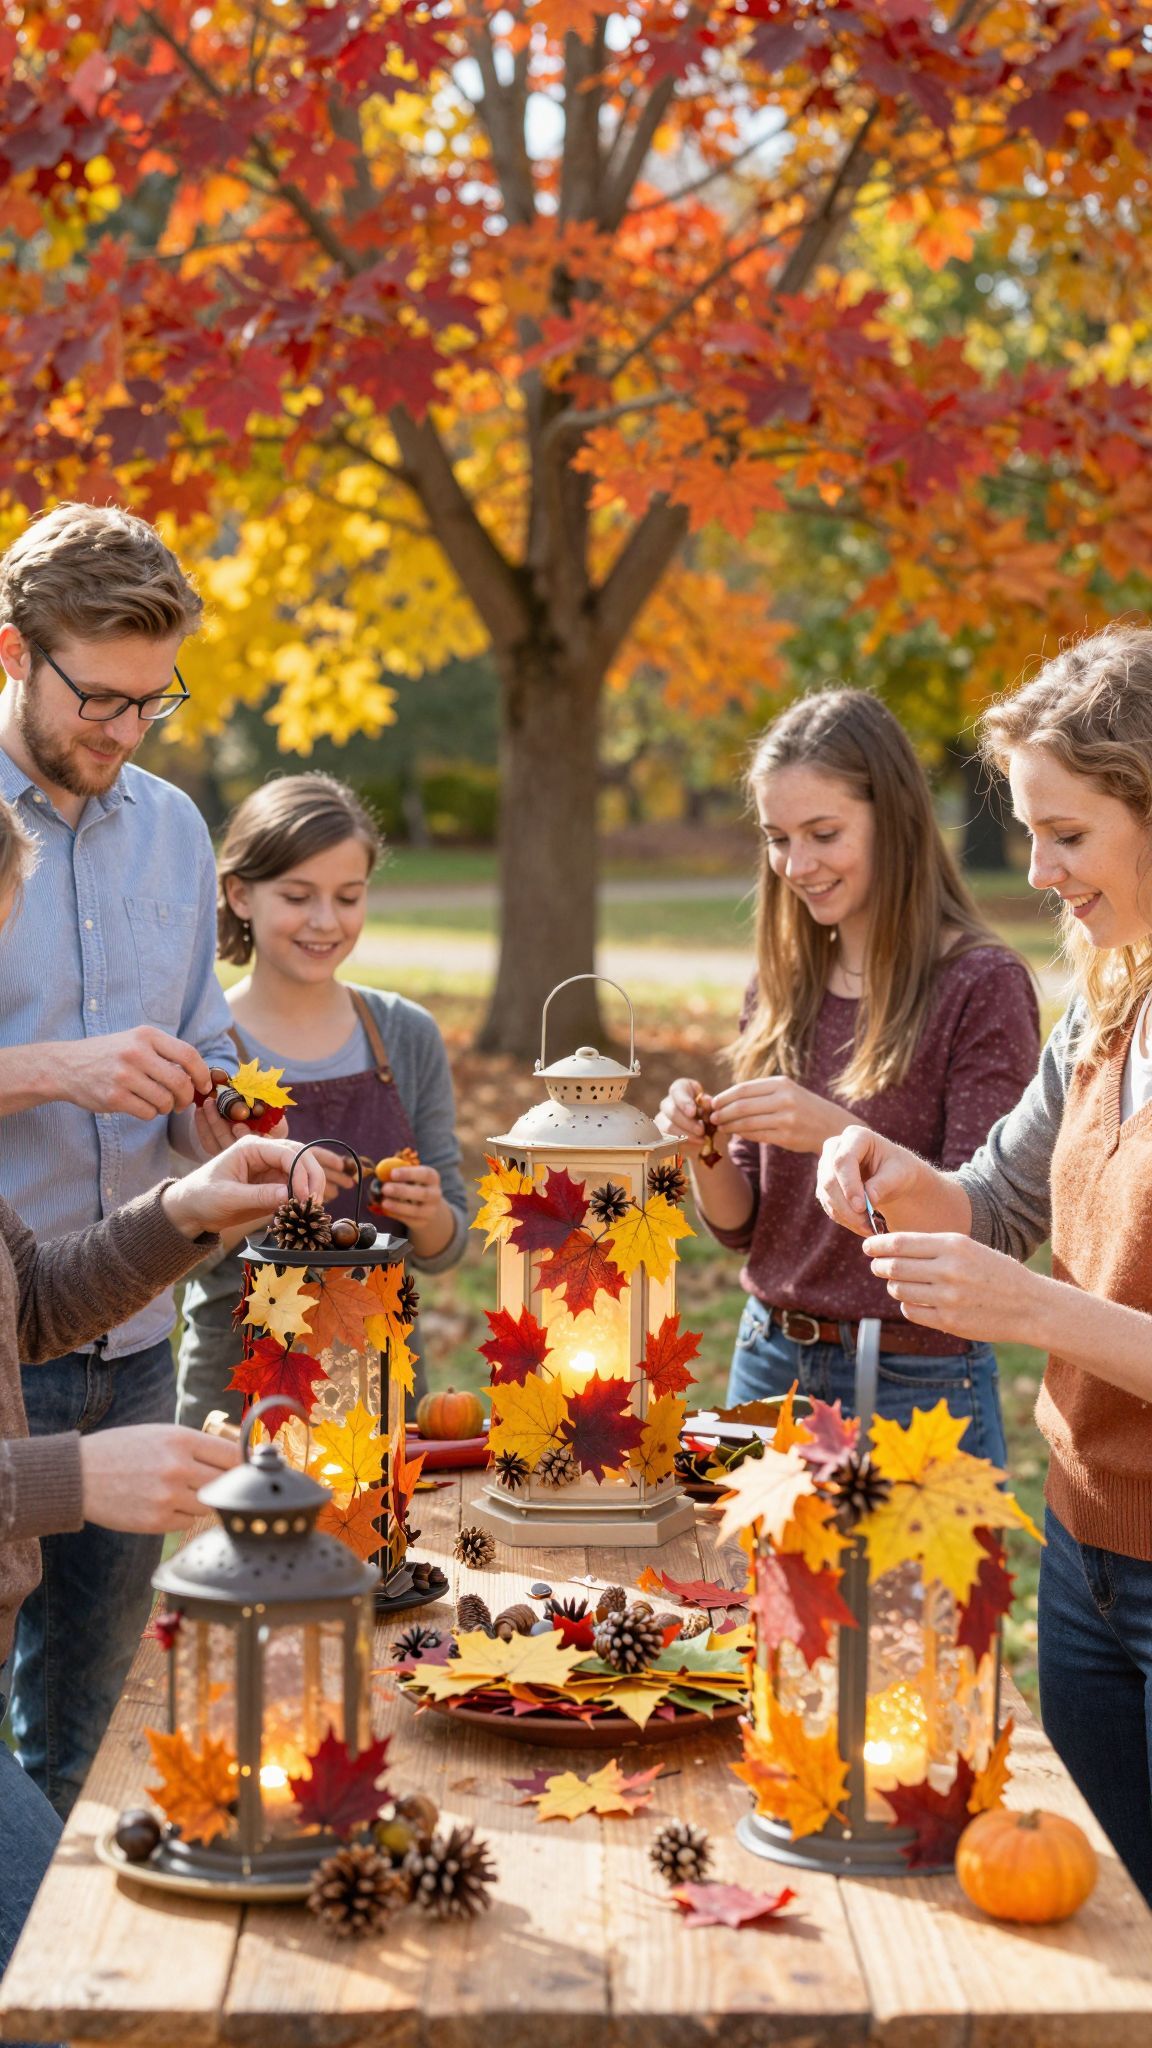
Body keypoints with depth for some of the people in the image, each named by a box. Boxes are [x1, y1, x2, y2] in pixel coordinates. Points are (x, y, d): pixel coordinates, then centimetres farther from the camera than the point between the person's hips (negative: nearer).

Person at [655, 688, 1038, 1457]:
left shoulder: (981, 985, -12)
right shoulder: (785, 985, 6)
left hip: (914, 1385, -5)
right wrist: (706, 1152, -11)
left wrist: (841, 1136, -28)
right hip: (770, 1362, 6)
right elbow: (739, 1225, 9)